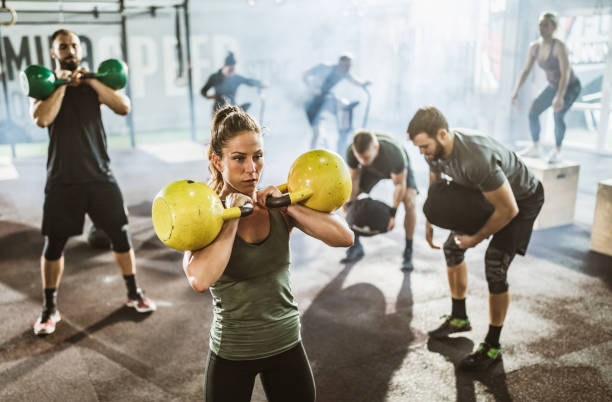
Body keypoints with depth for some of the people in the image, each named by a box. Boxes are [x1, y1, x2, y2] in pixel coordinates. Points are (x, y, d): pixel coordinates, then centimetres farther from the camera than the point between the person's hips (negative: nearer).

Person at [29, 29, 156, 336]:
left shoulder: (94, 83, 7)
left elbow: (124, 107, -10)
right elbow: (42, 119, -17)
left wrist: (90, 81, -13)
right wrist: (61, 84, -14)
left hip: (99, 175, 1)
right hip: (62, 180, -1)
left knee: (120, 235, 6)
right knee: (54, 244, 5)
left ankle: (134, 293, 25)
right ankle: (49, 308, 22)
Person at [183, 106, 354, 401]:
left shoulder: (277, 206, -5)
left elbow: (344, 237, -15)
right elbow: (200, 280, -32)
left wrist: (288, 205, -19)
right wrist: (232, 217, -24)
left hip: (286, 344, 3)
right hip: (232, 353, -2)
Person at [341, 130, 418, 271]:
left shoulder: (394, 153, -45)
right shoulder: (351, 151, -36)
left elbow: (399, 184, -27)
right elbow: (353, 179, -17)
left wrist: (393, 213, -24)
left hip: (399, 169, -3)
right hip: (372, 169, 3)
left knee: (409, 204, -25)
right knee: (345, 200, -6)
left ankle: (408, 252, -6)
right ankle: (356, 246, 10)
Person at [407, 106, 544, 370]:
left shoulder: (476, 159, -42)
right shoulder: (435, 150, -16)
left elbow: (508, 210, -33)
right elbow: (436, 185, 7)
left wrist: (477, 238, -22)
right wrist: (429, 222, 3)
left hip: (521, 199, -8)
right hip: (485, 193, 8)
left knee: (495, 268, -15)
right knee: (452, 248, 10)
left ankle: (492, 347, 2)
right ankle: (459, 318, 28)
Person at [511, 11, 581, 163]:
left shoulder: (560, 46, -31)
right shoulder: (534, 47, -9)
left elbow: (566, 74, -38)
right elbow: (525, 71, -3)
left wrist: (559, 97, -49)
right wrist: (516, 91, -14)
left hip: (571, 87, -7)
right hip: (554, 86, 7)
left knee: (558, 114, -29)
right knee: (533, 112, -3)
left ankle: (557, 151, -12)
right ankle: (535, 148, 11)